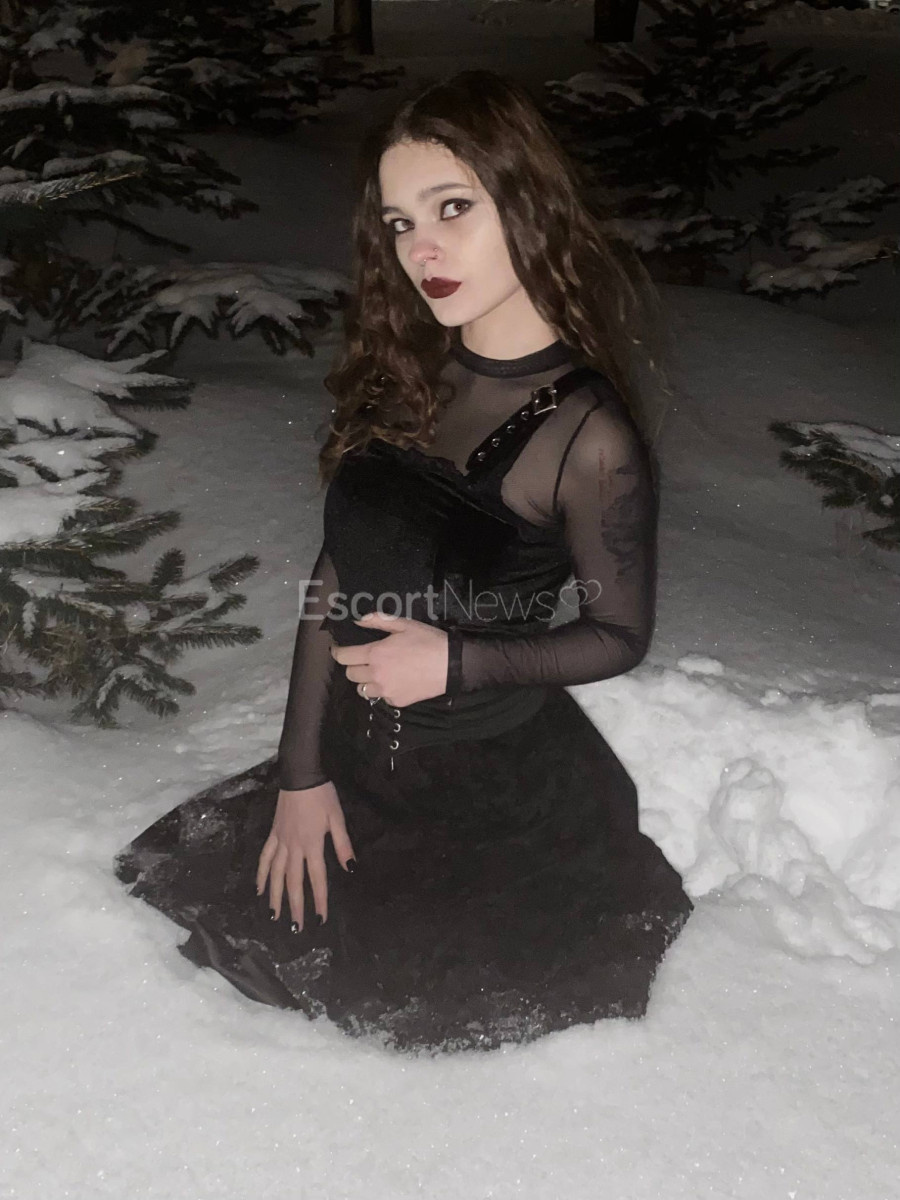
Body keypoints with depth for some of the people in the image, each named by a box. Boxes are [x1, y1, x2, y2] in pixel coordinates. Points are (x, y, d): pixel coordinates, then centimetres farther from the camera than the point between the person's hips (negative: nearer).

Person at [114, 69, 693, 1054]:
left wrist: (455, 660, -23)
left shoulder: (591, 435, -23)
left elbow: (620, 634, -10)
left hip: (494, 789, -6)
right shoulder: (405, 374, -6)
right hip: (356, 760, 6)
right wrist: (302, 775, -3)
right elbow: (336, 577, -3)